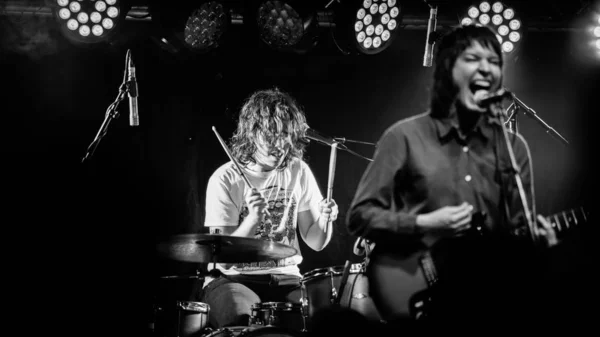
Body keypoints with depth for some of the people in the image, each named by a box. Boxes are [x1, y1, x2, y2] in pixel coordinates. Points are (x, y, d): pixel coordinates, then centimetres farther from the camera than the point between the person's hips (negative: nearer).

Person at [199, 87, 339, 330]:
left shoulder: (298, 172, 2)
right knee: (248, 323, -34)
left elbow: (315, 242, 6)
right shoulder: (225, 180, -12)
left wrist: (324, 220, -17)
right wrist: (253, 219, -31)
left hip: (286, 278, 4)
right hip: (233, 279, -3)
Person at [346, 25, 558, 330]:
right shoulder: (405, 136, -2)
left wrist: (536, 237, -8)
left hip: (491, 293, 5)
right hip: (420, 296, -5)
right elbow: (359, 216, -2)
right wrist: (423, 224, -13)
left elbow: (519, 228, 14)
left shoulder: (512, 145, 10)